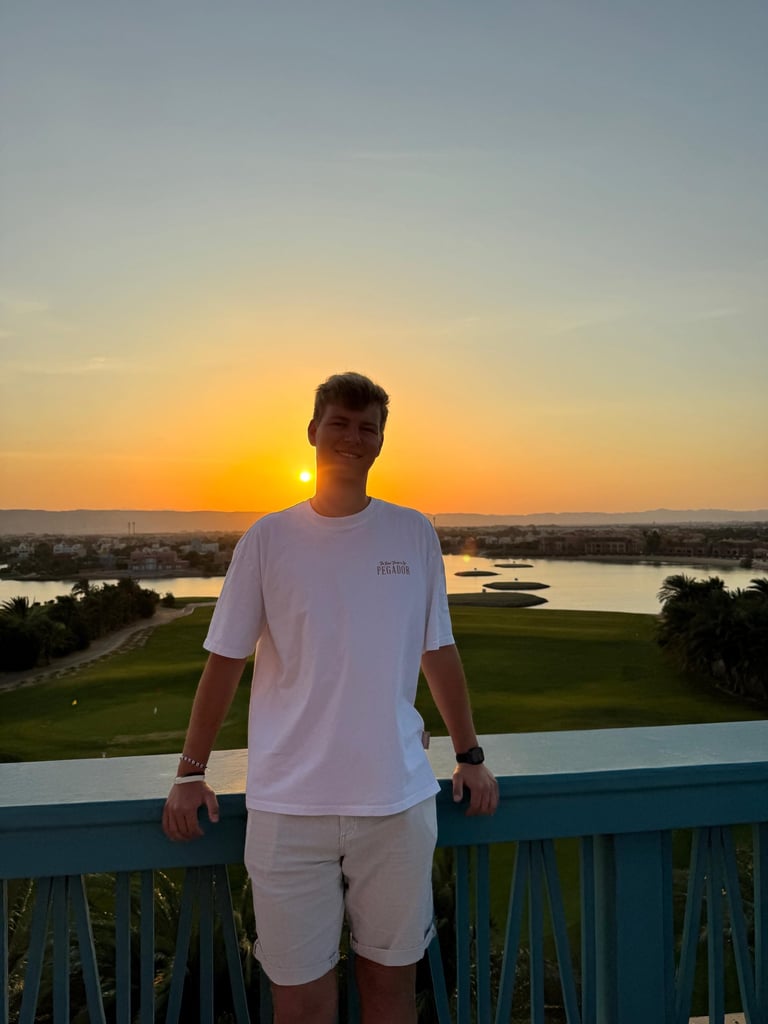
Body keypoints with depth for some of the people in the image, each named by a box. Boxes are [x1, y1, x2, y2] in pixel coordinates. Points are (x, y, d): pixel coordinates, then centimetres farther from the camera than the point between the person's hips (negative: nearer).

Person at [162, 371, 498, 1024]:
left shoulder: (414, 534, 4)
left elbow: (438, 652, 10)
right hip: (287, 805, -1)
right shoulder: (268, 540, 0)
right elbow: (226, 660, 5)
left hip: (398, 799, 1)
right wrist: (191, 772, 5)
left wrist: (471, 756, 11)